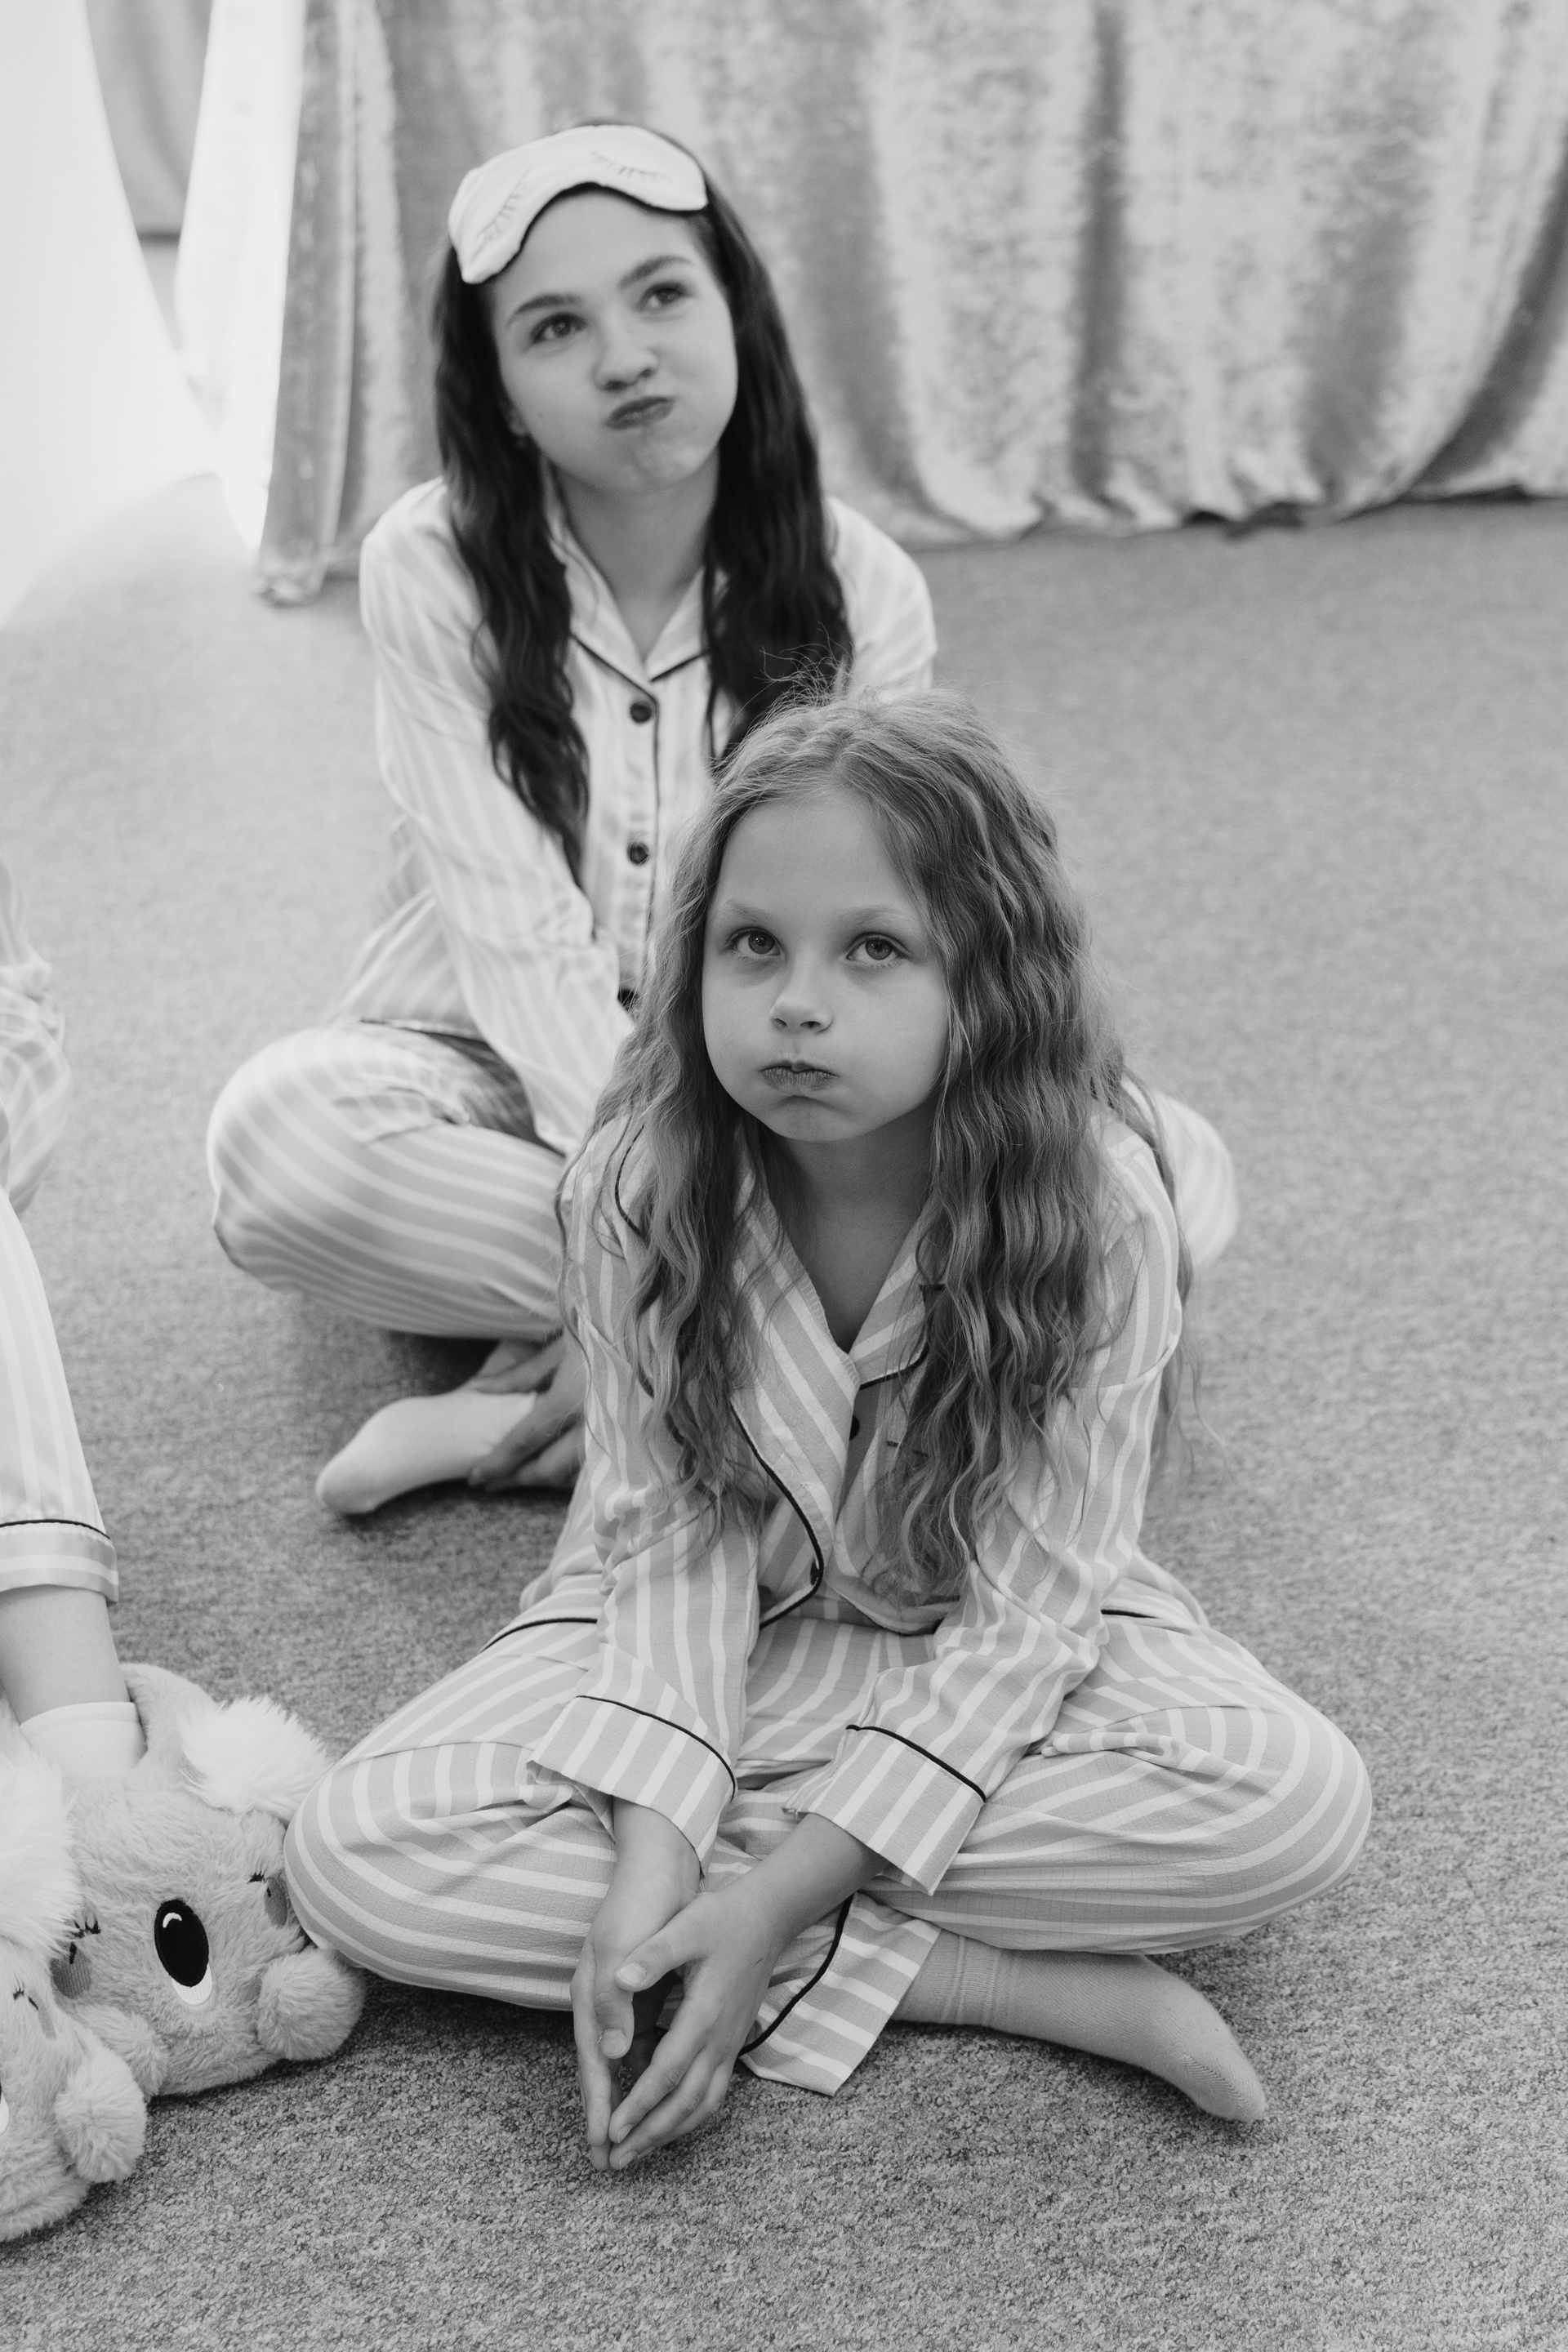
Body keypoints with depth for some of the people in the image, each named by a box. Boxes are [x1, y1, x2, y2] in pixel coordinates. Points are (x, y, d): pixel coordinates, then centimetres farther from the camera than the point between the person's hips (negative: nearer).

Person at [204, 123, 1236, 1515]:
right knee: (281, 1137, -35)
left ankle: (544, 1413, -25)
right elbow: (521, 941, -20)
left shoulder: (863, 597, -12)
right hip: (510, 1080, -1)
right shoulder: (434, 568, -14)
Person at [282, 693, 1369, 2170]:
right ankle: (1015, 1981, -21)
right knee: (357, 1857, -23)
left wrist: (766, 1902, -27)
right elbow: (670, 1542, -16)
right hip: (713, 1618, 2)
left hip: (987, 1650, -1)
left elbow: (1021, 1612, -21)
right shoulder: (641, 1184, -18)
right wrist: (646, 1883, -29)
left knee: (1299, 1800, -28)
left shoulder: (1093, 1203, -24)